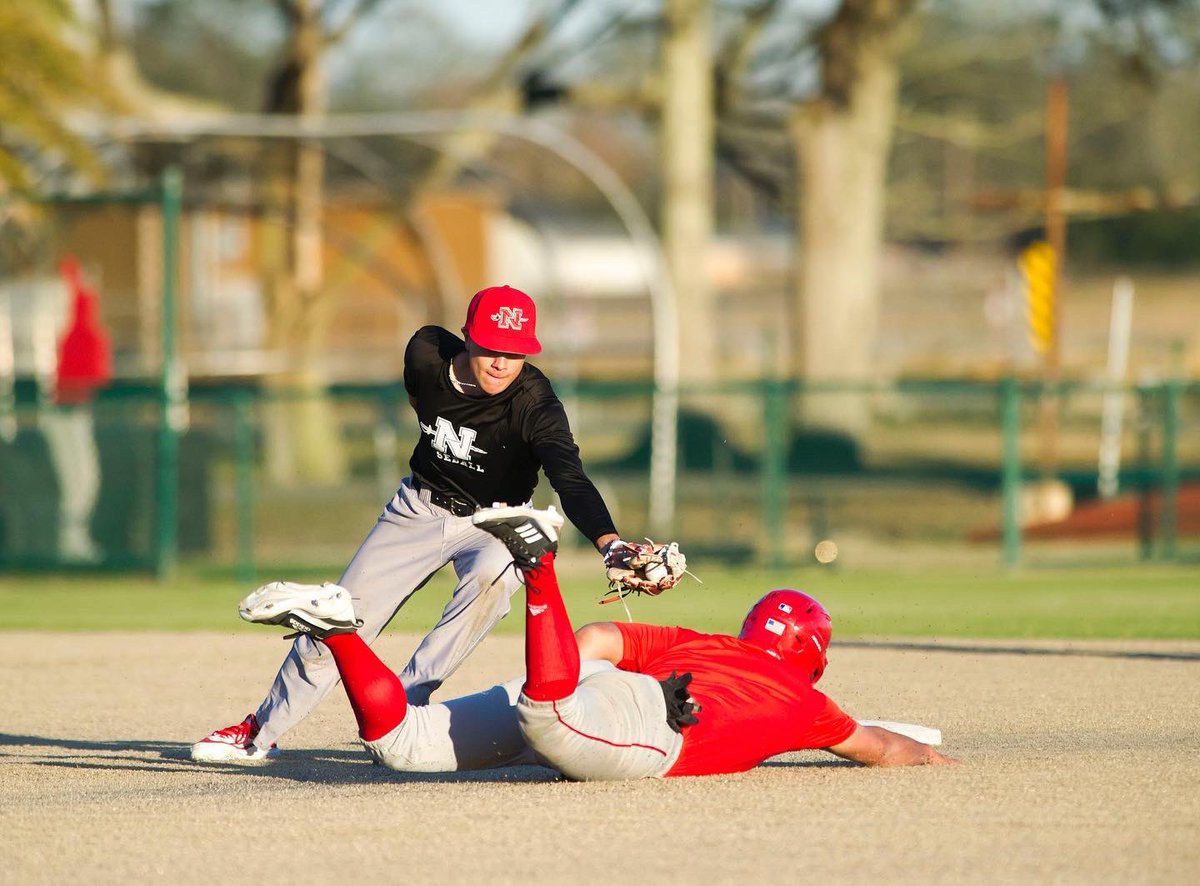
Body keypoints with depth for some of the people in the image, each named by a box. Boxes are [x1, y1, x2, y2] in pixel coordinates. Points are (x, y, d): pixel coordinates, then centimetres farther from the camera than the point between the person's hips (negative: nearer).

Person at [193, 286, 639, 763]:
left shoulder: (534, 404, -32)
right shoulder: (426, 352, -20)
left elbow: (570, 479, -47)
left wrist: (609, 542, -65)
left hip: (494, 522, -3)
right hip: (420, 508, 3)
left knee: (490, 575, -37)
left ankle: (404, 702, -30)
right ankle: (260, 733, 22)